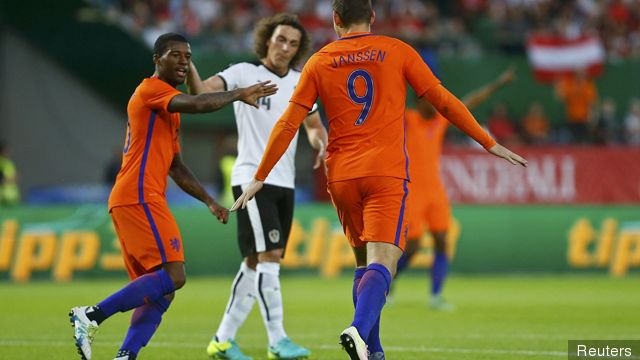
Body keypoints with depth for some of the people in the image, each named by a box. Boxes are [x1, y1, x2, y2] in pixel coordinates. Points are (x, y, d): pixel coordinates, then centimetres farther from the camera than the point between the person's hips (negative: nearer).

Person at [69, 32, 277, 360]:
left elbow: (175, 167, 30)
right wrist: (238, 94, -12)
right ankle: (91, 316, -18)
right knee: (172, 275, -17)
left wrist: (209, 201, 24)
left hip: (134, 202, 10)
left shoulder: (168, 107, 27)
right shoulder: (151, 89, -4)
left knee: (159, 292, 5)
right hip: (139, 197, -10)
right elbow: (197, 104, -23)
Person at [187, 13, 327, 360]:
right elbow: (203, 91, -19)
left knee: (255, 262, 8)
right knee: (269, 255, -17)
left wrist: (320, 142, 0)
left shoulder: (301, 83, 11)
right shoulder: (244, 73, -6)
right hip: (252, 179, -7)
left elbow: (314, 125, 23)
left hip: (284, 184, 7)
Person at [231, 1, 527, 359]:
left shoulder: (319, 62, 8)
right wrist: (490, 144, 8)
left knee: (364, 263, 18)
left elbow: (288, 124, 6)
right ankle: (360, 330, -37)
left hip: (341, 176, 3)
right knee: (381, 264, -12)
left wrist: (259, 178, 12)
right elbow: (444, 101, 2)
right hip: (386, 173, -3)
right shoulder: (397, 51, 4)